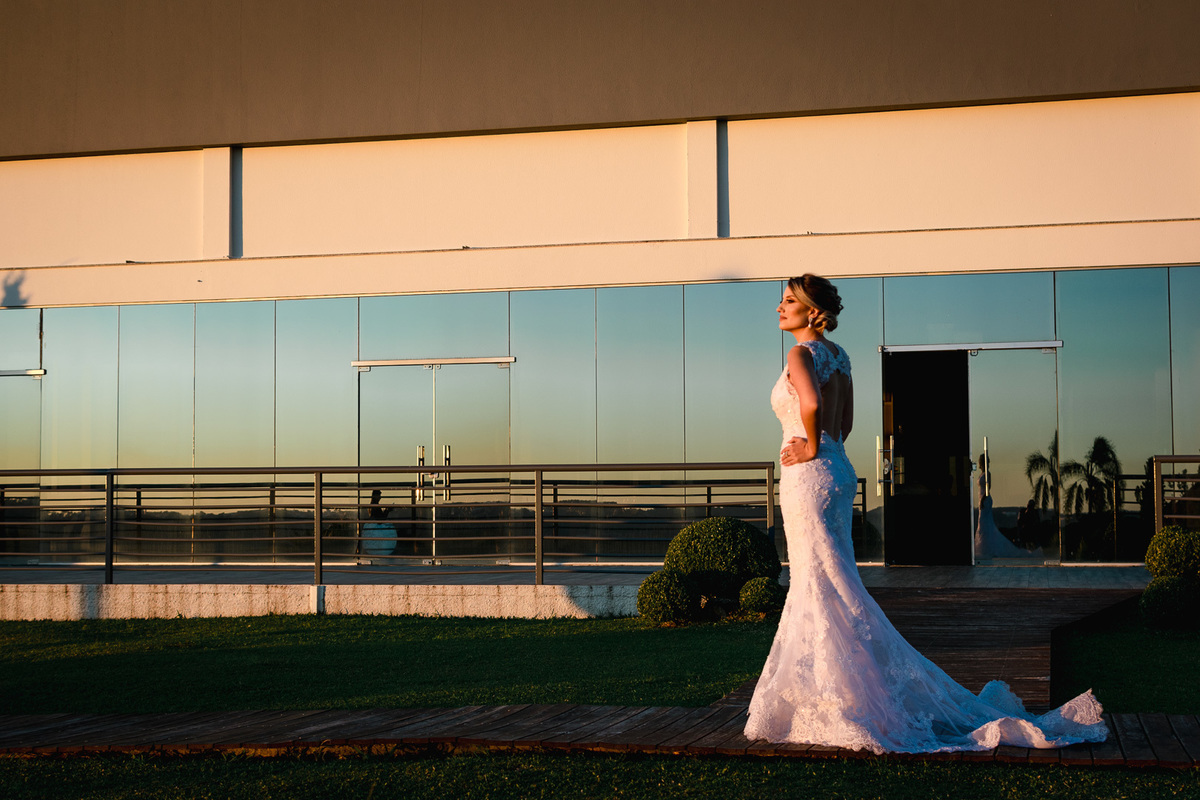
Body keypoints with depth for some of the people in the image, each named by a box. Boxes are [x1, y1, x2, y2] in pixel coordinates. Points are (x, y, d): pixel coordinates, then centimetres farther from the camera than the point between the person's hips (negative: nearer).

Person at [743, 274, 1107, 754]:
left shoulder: (801, 354, -13)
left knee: (827, 592, -5)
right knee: (815, 588, 14)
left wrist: (811, 448, -17)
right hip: (836, 472, 10)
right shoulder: (837, 356, 14)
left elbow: (811, 405, -31)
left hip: (809, 478, -10)